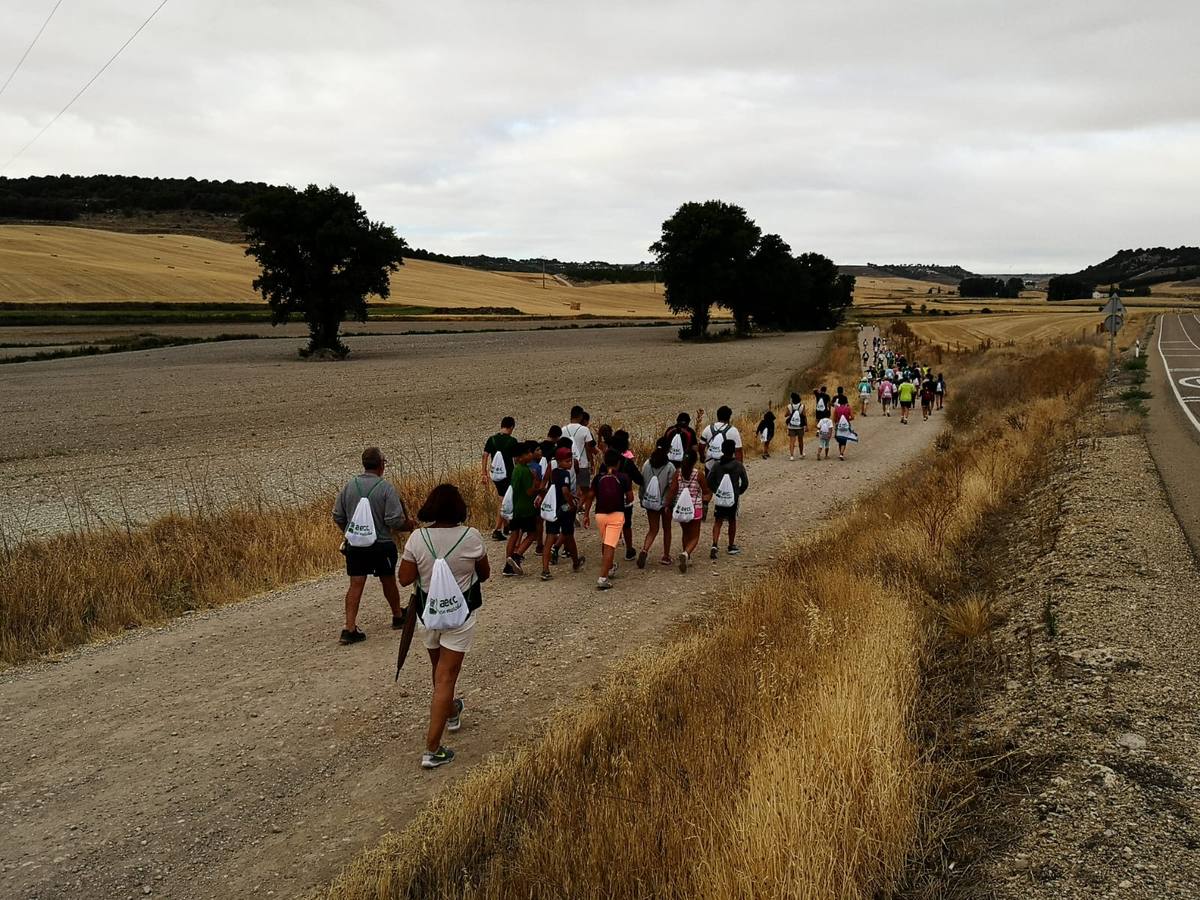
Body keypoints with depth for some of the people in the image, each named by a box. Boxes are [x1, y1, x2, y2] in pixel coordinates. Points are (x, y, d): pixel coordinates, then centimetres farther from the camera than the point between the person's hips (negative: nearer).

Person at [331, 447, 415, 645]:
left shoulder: (349, 486, 1)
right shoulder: (385, 487, -14)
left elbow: (338, 516, 7)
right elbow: (395, 520, -18)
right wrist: (408, 525, 3)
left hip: (355, 545, 3)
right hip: (381, 545, -3)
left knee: (355, 584, 3)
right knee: (388, 582, 16)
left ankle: (349, 629, -5)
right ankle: (398, 617, 36)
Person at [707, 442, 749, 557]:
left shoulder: (717, 465, -3)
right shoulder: (738, 466, -6)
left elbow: (709, 481, -4)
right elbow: (745, 483, -5)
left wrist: (716, 491, 10)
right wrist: (738, 492, 10)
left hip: (719, 497, 1)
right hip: (734, 498, -1)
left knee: (718, 522, 6)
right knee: (732, 522, 15)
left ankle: (714, 545, -13)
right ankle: (731, 546, 25)